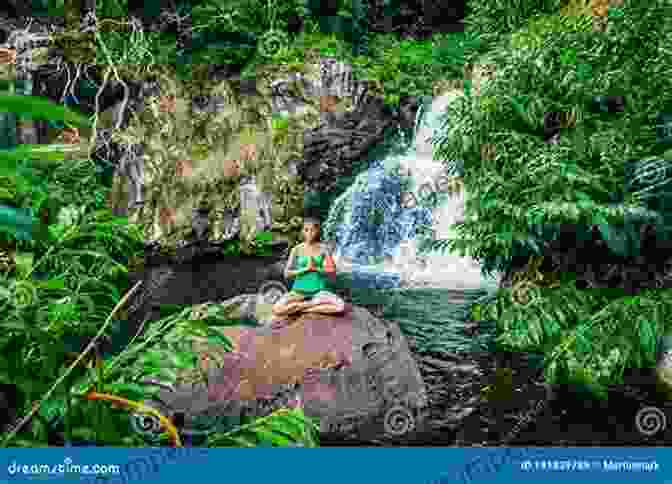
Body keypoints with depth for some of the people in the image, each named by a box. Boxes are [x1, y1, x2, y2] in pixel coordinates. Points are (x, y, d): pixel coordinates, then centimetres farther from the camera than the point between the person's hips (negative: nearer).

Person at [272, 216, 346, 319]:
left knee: (340, 306, -28)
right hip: (299, 291, -1)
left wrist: (316, 268, -16)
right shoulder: (297, 249, 1)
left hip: (319, 291, 2)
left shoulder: (324, 248, 0)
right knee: (277, 309, -27)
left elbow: (333, 273, -1)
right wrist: (305, 268, -13)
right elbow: (287, 274, -1)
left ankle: (301, 306, -13)